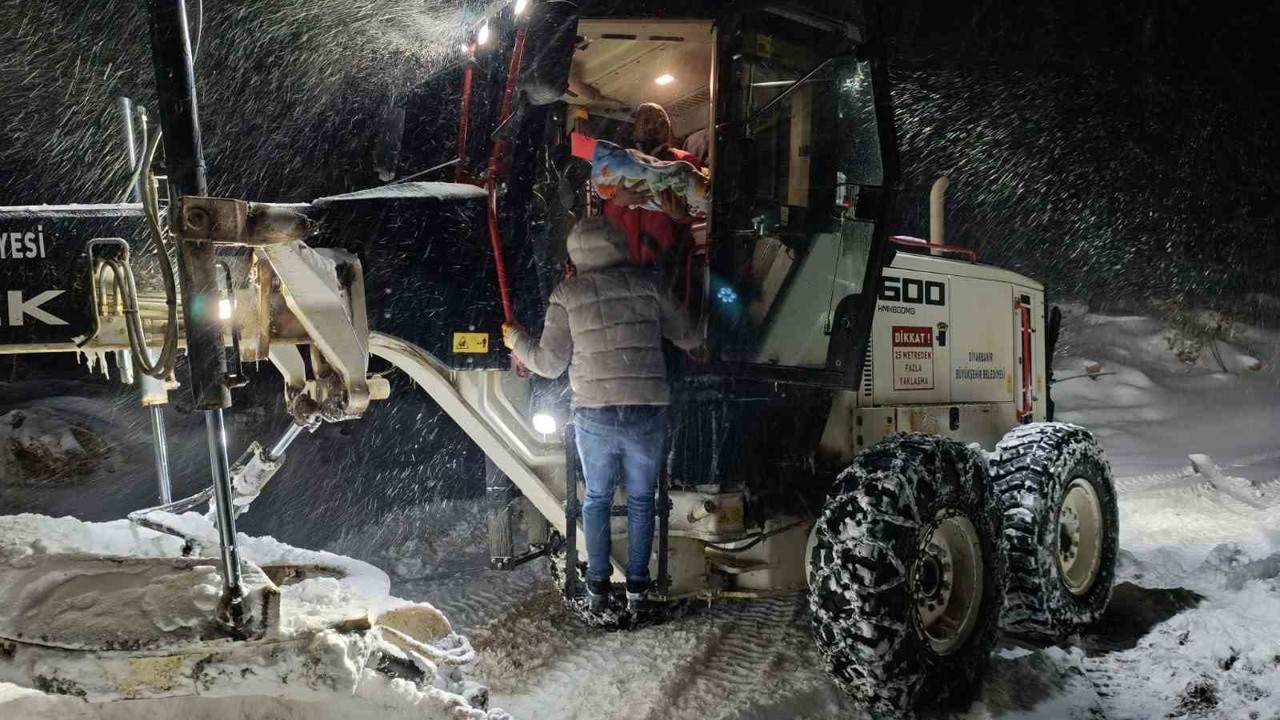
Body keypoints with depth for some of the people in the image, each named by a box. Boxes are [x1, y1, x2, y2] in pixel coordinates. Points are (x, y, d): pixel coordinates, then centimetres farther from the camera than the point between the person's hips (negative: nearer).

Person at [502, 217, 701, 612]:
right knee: (641, 499, 15)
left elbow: (550, 363, 0)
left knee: (597, 499, 17)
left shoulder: (567, 293, -2)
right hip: (648, 416, 1)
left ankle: (598, 584, 21)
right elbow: (689, 338, 7)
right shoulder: (647, 283, 0)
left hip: (595, 416, 0)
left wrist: (516, 341, 18)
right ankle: (637, 585, 20)